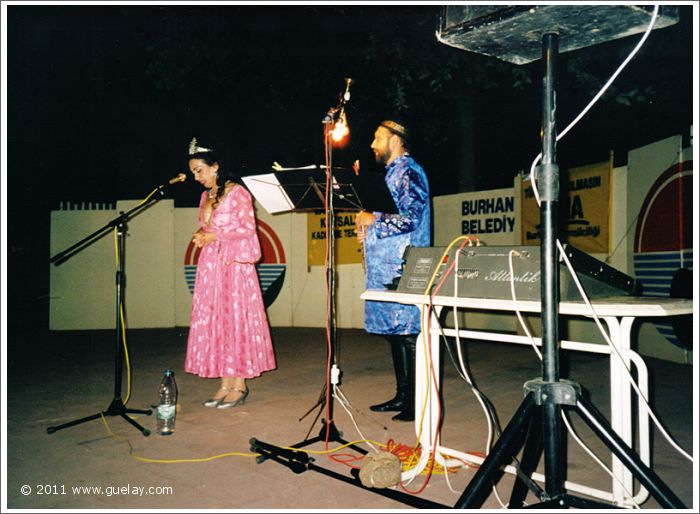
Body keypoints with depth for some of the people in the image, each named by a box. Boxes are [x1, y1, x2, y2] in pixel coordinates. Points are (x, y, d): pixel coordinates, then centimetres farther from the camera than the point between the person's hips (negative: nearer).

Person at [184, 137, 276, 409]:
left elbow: (248, 227, -10)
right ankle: (225, 384, 10)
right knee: (213, 322, 4)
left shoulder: (237, 192, -5)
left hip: (234, 264, -7)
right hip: (210, 265, 7)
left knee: (235, 319, -5)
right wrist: (201, 235, 2)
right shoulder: (206, 196, 16)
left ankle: (239, 385, 3)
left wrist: (215, 236, -13)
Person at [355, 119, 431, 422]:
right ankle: (403, 396, 21)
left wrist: (373, 221, -12)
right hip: (385, 266, 10)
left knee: (408, 333, -7)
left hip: (403, 267, -10)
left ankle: (419, 403, 0)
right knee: (394, 331, 12)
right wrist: (366, 228, 12)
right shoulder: (392, 173, 23)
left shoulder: (409, 171, -7)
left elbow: (410, 217, -20)